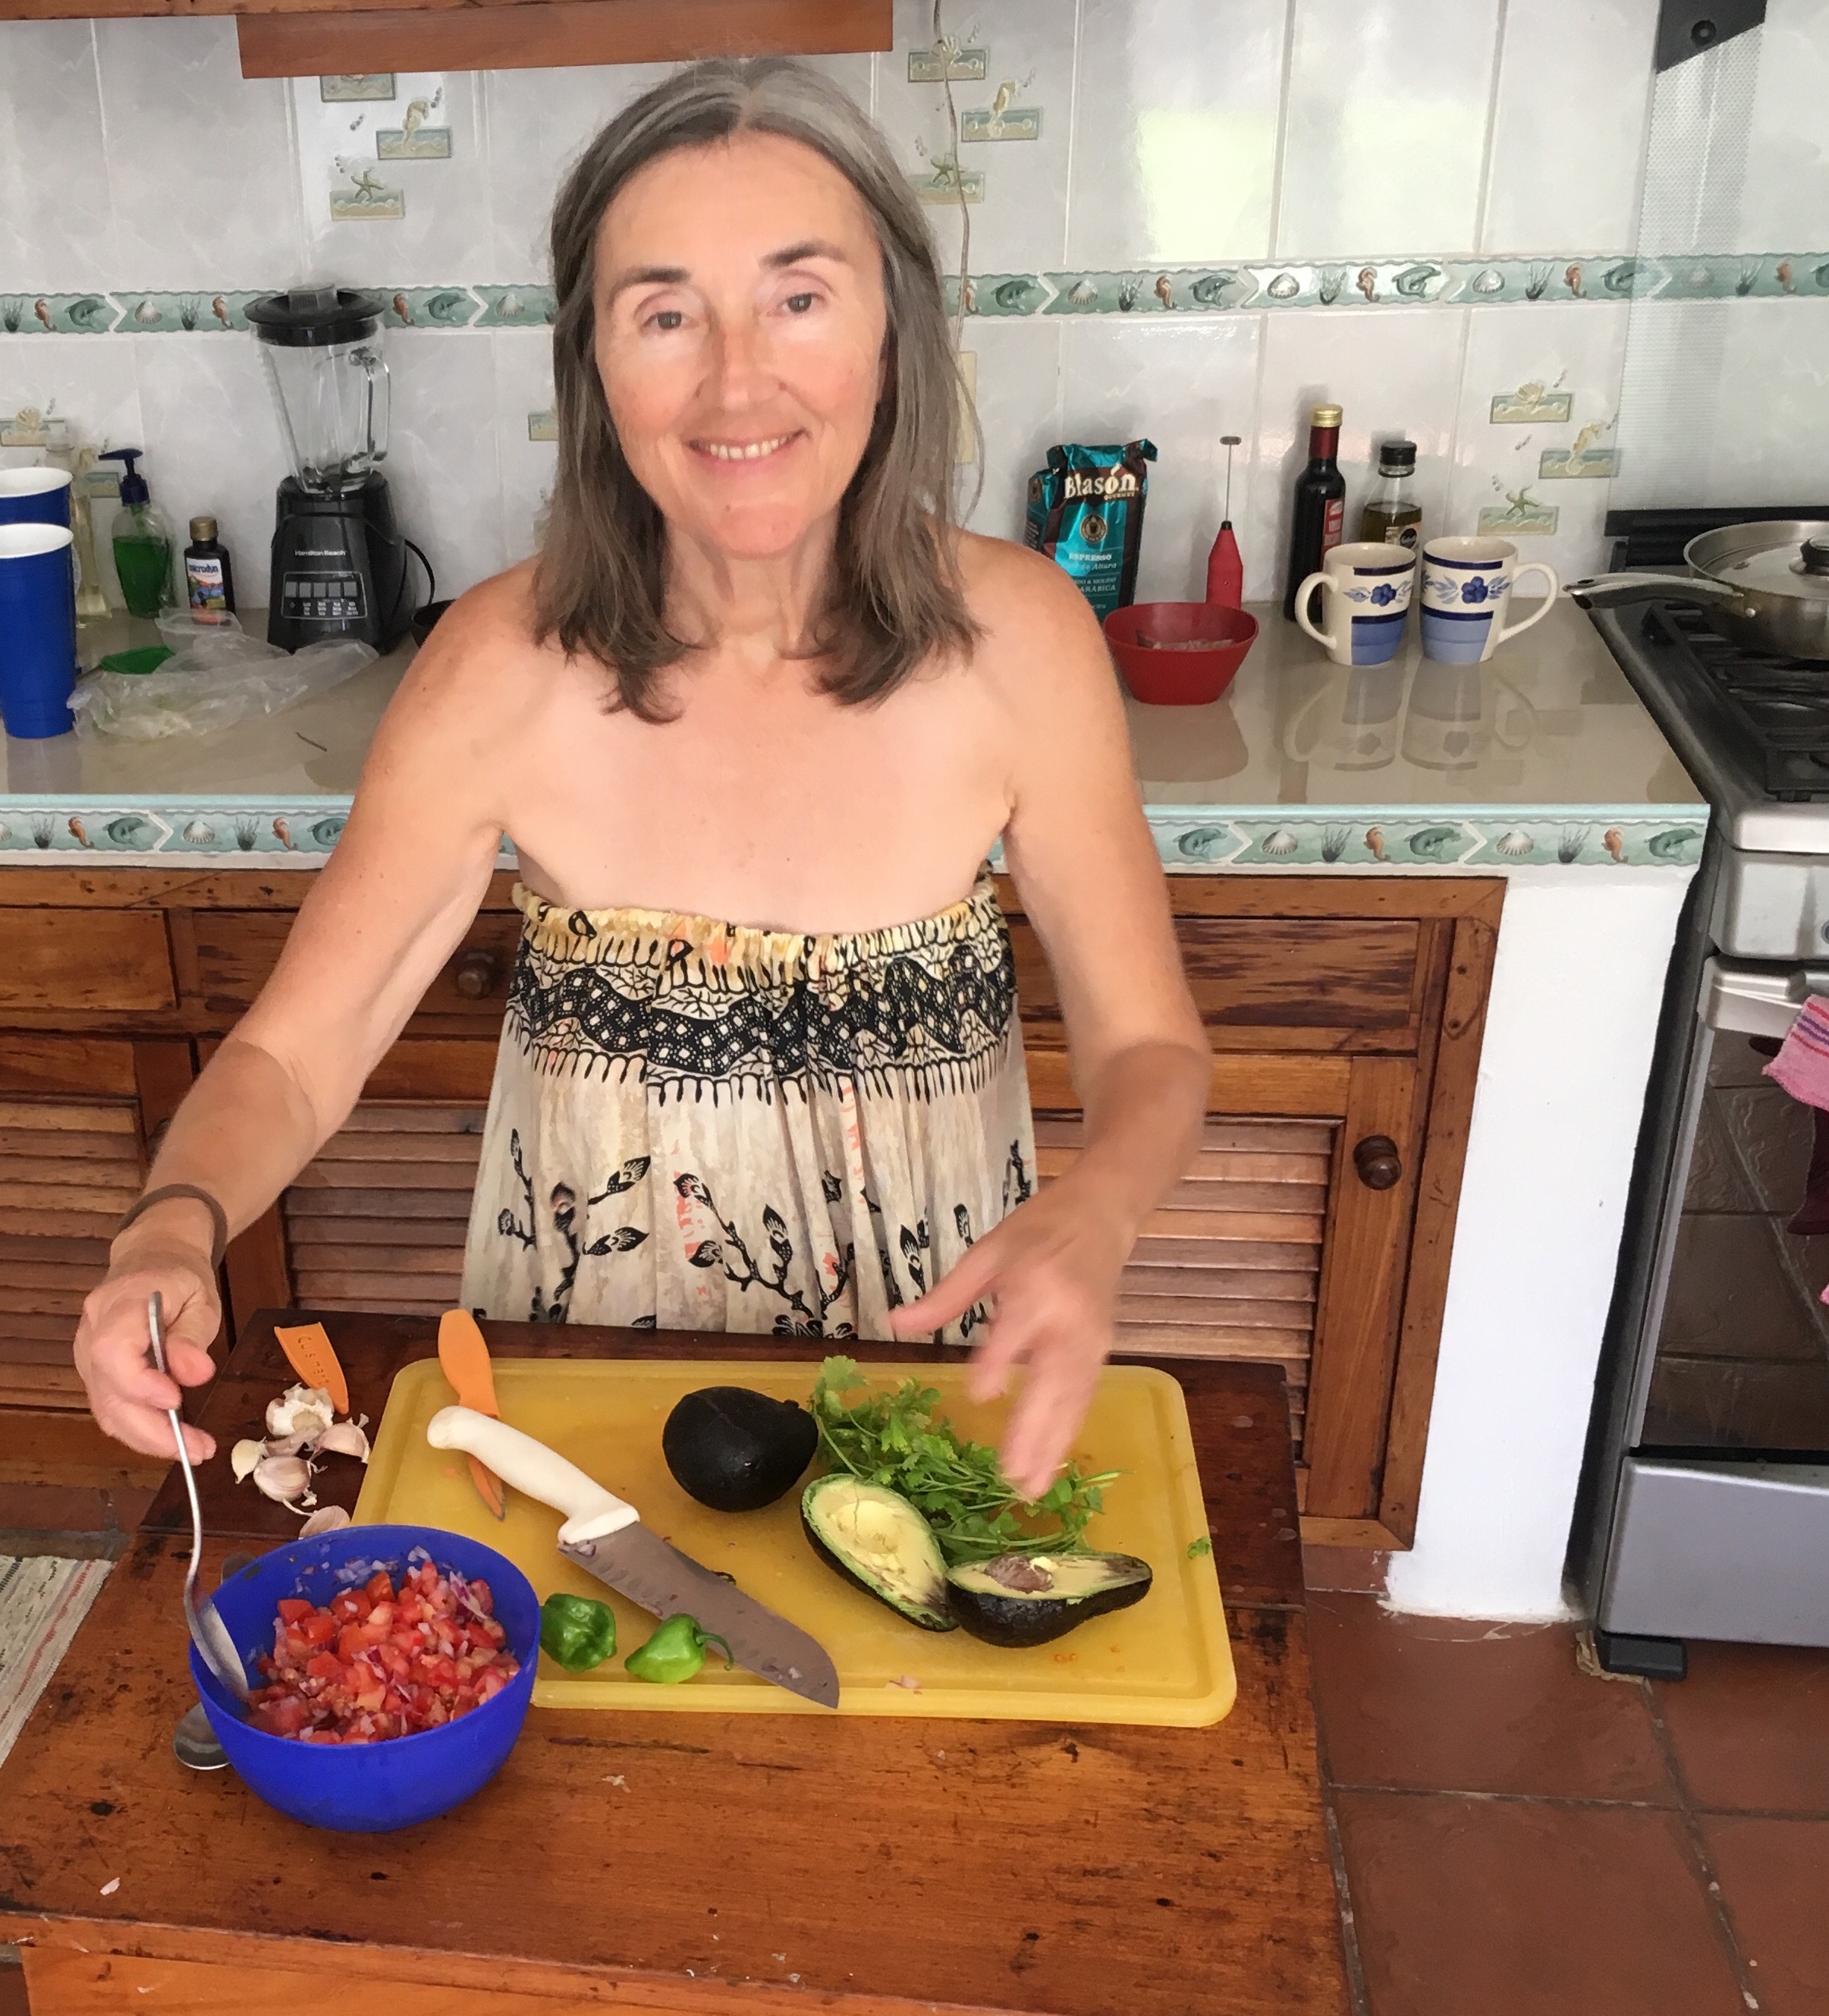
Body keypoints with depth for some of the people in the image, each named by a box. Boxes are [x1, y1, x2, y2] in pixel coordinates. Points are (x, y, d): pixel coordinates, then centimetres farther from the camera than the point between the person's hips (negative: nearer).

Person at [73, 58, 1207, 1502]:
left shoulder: (1015, 640, -19)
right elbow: (291, 1055, -13)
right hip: (591, 1337, 0)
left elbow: (1149, 1049, -11)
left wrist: (1091, 1219, -32)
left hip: (927, 1328, 0)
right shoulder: (503, 669, -19)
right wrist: (176, 1234, -33)